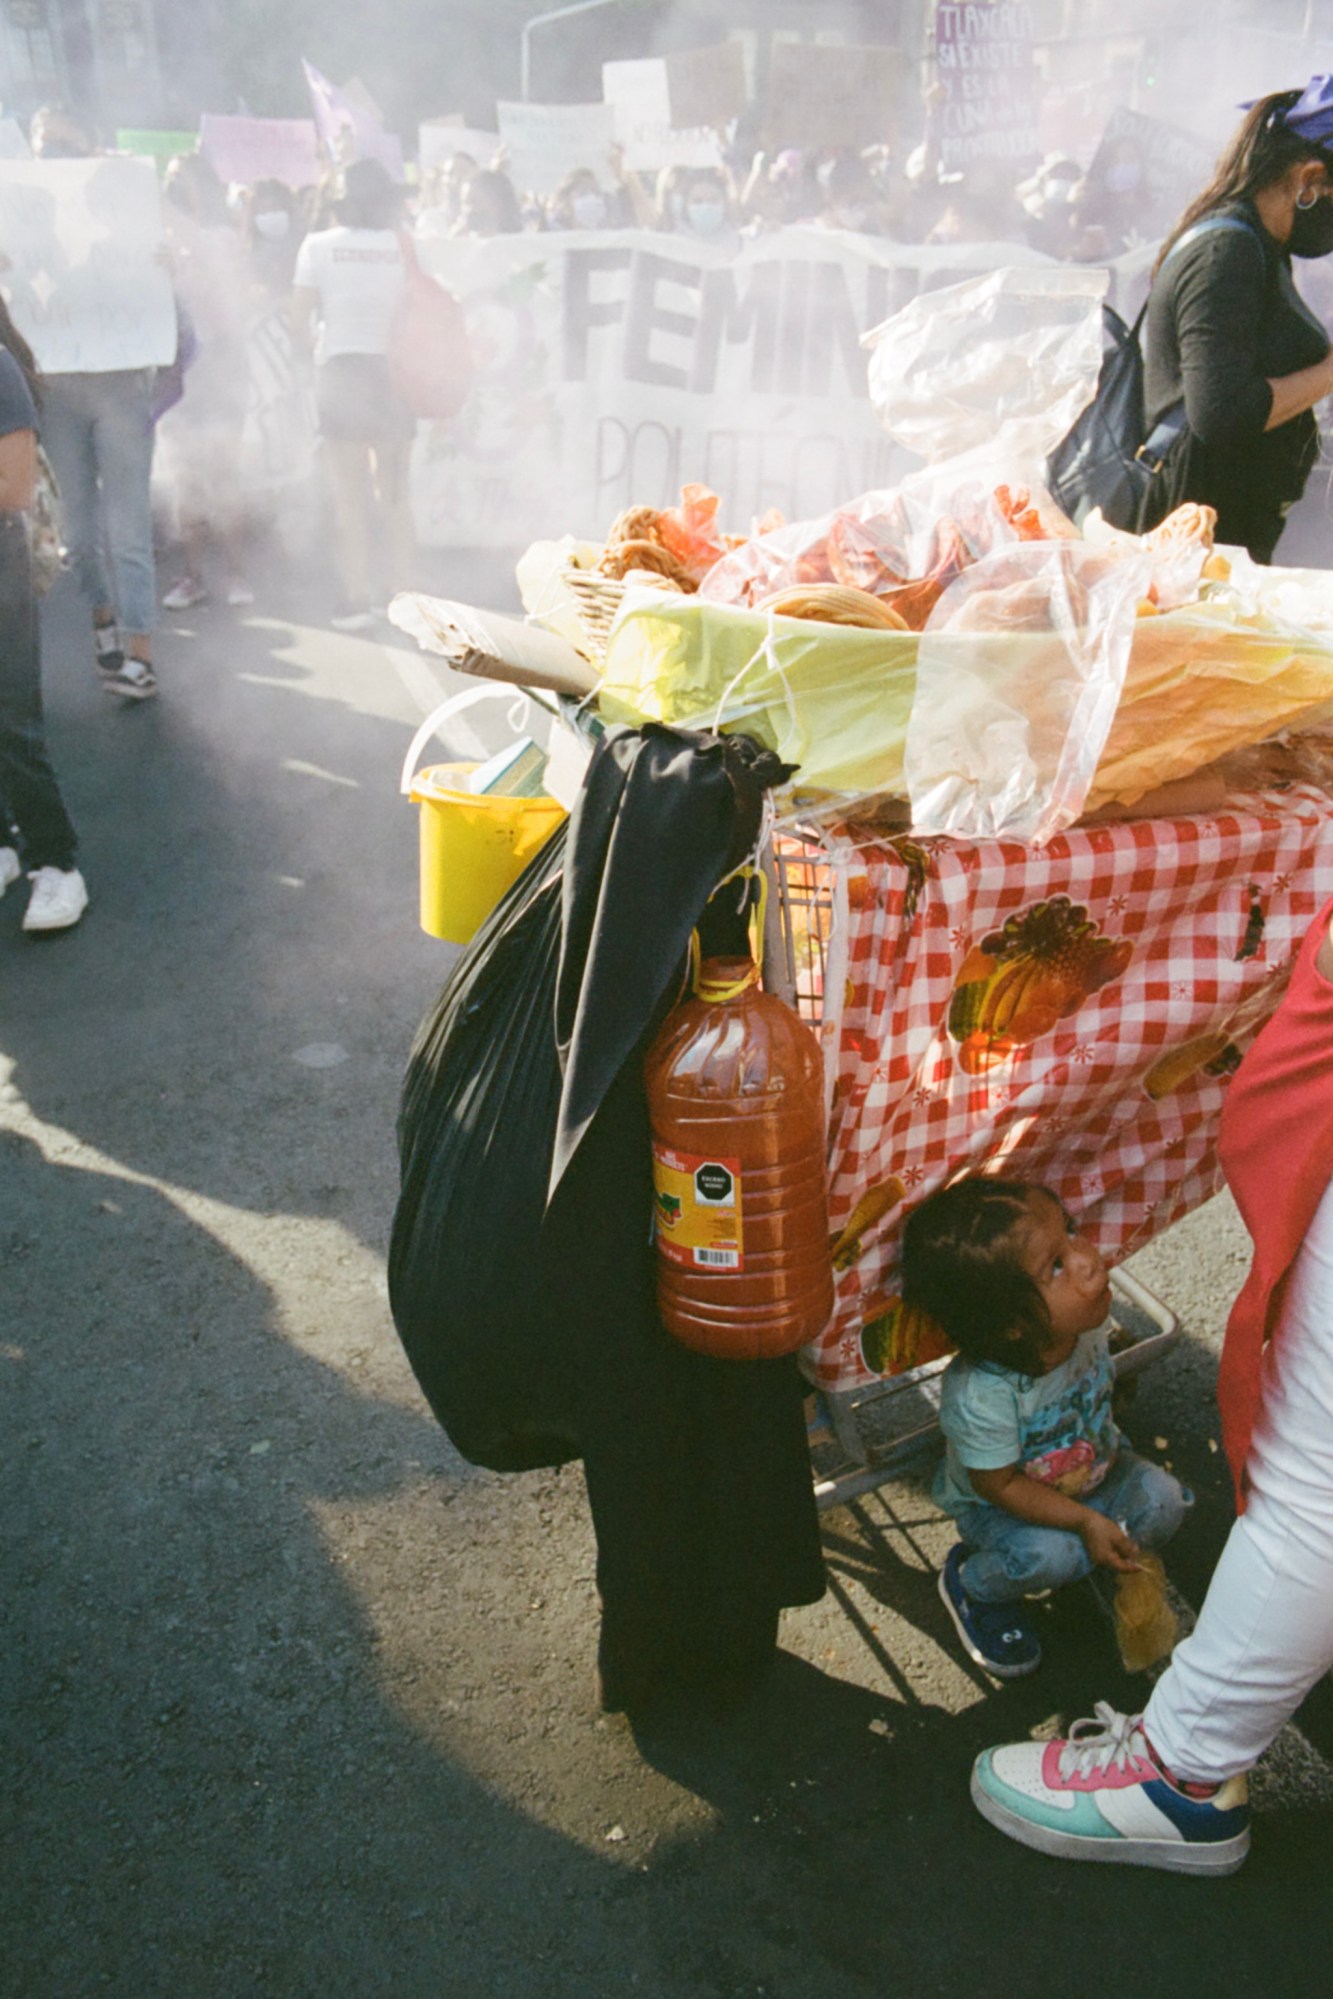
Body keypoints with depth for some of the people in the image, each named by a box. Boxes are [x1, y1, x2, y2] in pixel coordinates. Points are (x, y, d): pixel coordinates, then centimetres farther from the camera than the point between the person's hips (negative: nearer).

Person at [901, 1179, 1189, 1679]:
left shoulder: (1088, 1319, -24)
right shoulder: (979, 1396, -42)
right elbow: (1000, 1485, -25)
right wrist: (1088, 1521, -24)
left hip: (1088, 1467, 6)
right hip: (997, 1503, -5)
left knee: (1162, 1503, -14)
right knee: (1051, 1555, -30)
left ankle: (1078, 1561, 13)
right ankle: (971, 1583, 3)